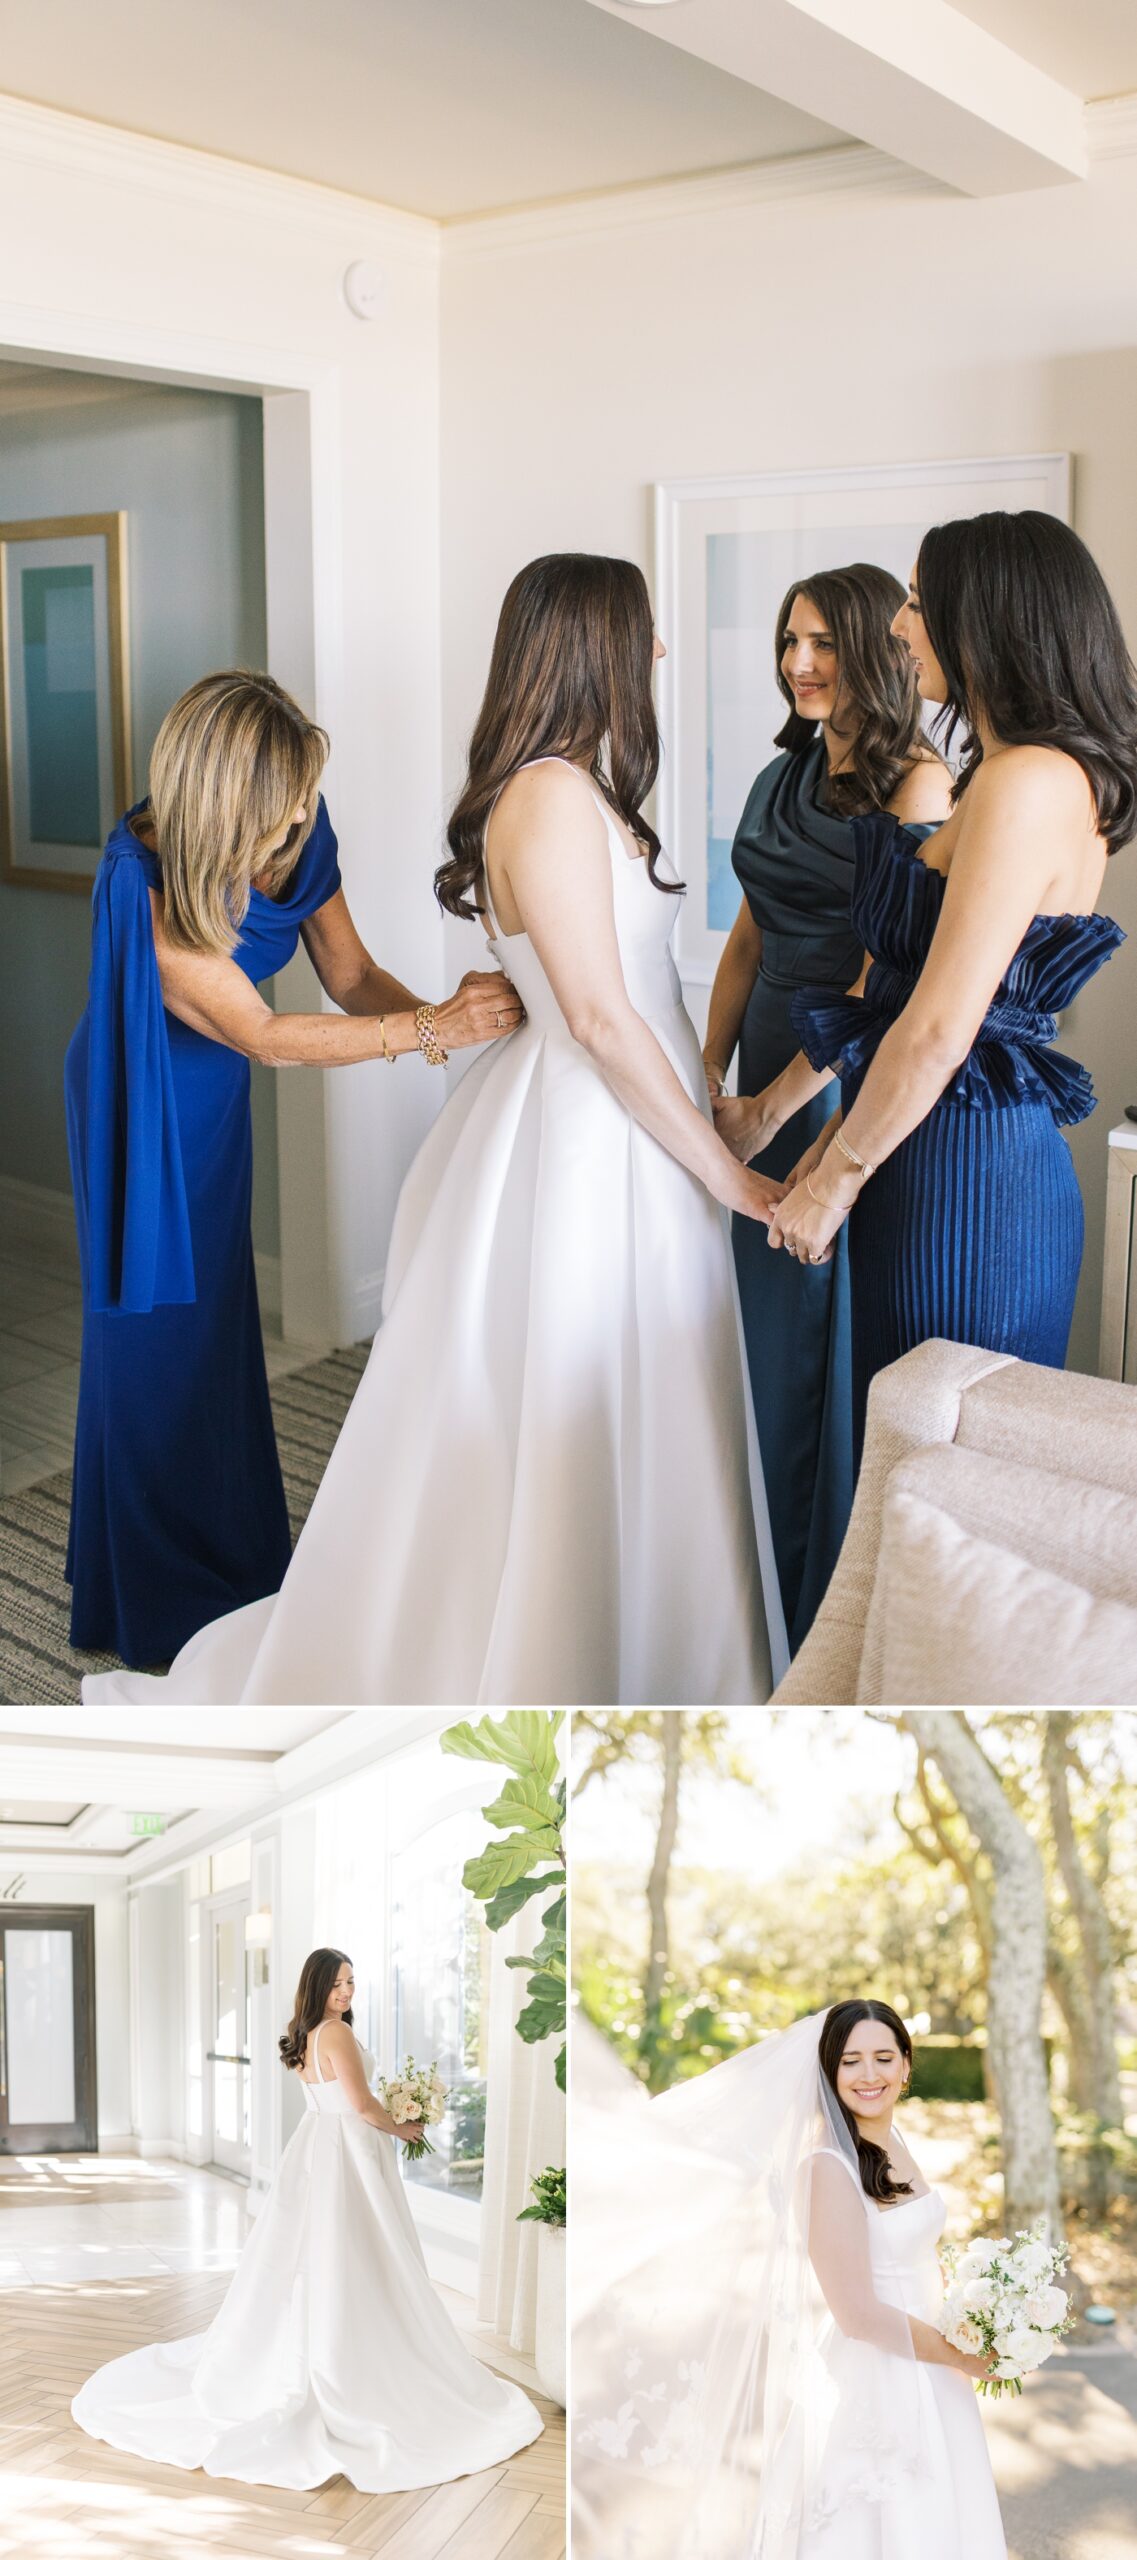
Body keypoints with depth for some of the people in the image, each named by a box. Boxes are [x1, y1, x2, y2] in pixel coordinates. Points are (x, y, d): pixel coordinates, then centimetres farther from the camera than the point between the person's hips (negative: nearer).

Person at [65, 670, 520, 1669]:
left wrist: (440, 1012, -29)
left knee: (220, 1319, 15)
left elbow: (351, 974, -8)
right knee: (156, 1333, 3)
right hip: (141, 1104, -6)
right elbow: (261, 1032, -31)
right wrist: (427, 1027, -36)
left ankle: (229, 1563, 31)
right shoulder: (145, 881, -34)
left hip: (216, 1101, 6)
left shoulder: (298, 834, -16)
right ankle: (153, 1597, 21)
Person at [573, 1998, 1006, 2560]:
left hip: (927, 2386, 8)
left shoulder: (894, 2149, 6)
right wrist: (962, 2358, -11)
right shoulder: (829, 2167, -21)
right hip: (870, 2389, -8)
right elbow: (858, 2314, -22)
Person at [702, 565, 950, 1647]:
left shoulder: (917, 783, -11)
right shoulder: (784, 777, 13)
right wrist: (711, 1078, 7)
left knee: (847, 1345, 1)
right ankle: (763, 1599, 27)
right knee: (770, 1338, 13)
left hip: (856, 1089, -7)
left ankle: (840, 1618, 16)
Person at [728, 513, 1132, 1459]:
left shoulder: (1030, 784, -19)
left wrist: (835, 1178, -10)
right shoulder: (1006, 775, 13)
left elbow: (937, 1030, -21)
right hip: (976, 1158, 9)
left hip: (962, 1178, -9)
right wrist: (770, 1110, 17)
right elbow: (892, 982, 16)